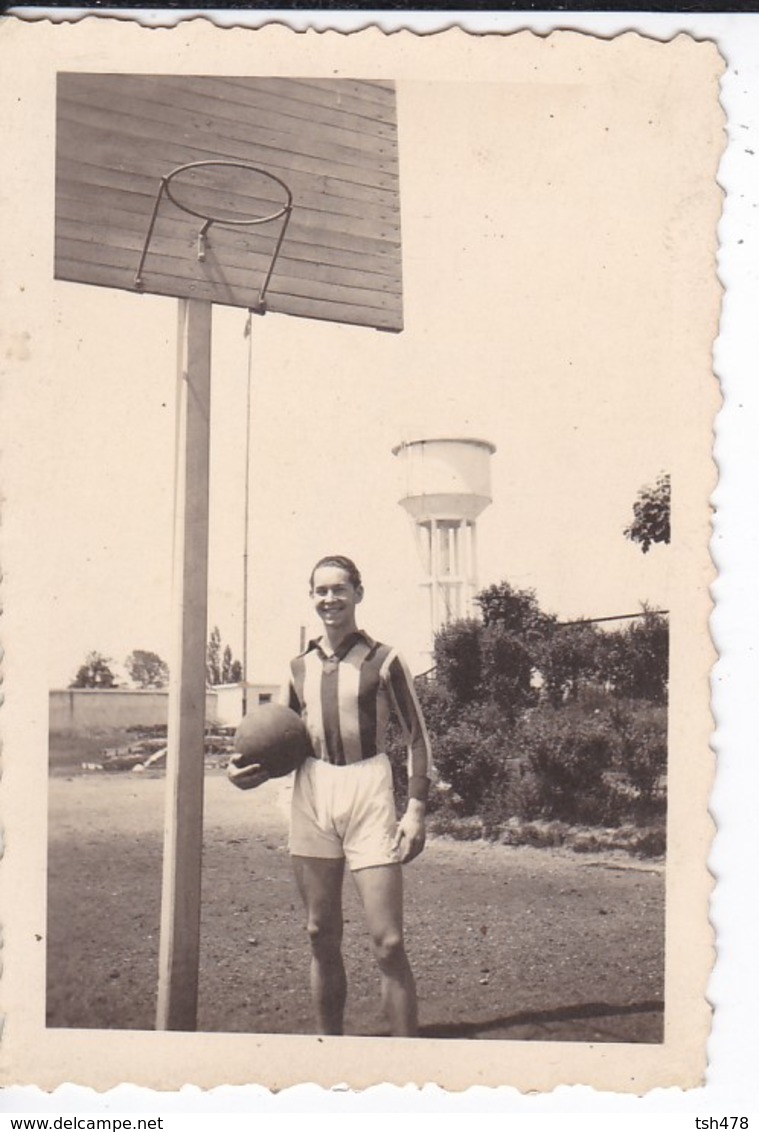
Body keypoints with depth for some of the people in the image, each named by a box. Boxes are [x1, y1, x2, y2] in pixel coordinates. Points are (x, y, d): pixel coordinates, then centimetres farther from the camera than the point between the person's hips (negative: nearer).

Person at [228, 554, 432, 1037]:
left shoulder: (382, 660, -1)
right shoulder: (300, 667, 11)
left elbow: (418, 737, 1)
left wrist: (416, 810, -7)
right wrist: (256, 772, 0)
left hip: (368, 791, -4)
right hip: (313, 794, 4)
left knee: (388, 944, -6)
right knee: (322, 938, 11)